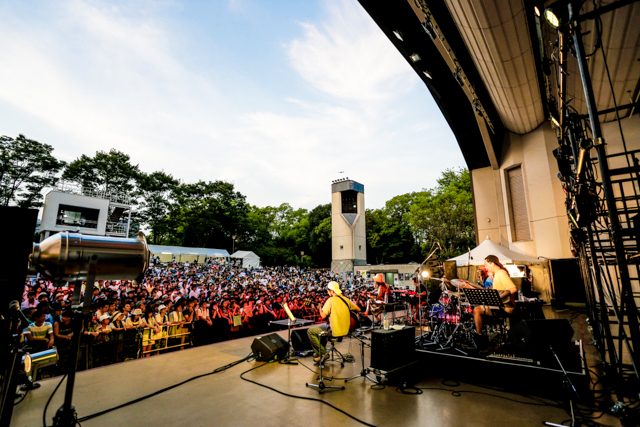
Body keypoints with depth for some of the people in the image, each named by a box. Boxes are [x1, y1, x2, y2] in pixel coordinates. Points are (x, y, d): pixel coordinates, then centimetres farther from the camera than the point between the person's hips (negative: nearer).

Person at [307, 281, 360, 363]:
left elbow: (323, 316, -18)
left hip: (335, 332, -7)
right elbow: (358, 309, 14)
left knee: (310, 331, 8)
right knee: (324, 327, 32)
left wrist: (319, 308, 1)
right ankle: (320, 353, 33)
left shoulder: (331, 300, -15)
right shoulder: (346, 300, 3)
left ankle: (323, 353, 8)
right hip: (345, 331, 7)